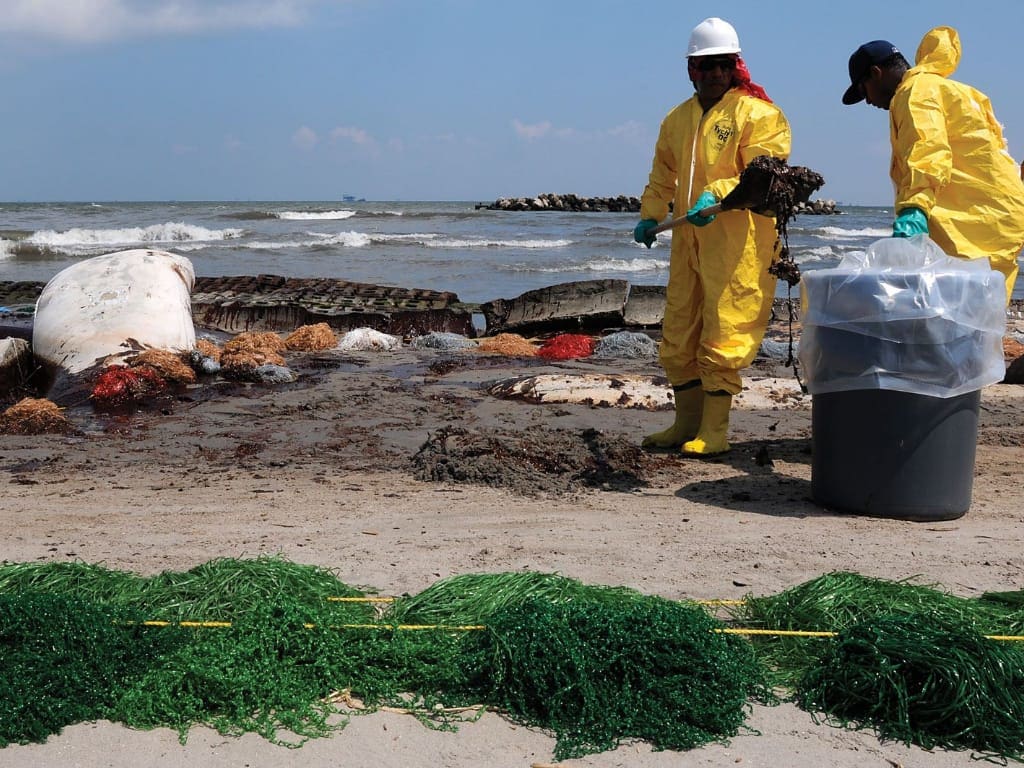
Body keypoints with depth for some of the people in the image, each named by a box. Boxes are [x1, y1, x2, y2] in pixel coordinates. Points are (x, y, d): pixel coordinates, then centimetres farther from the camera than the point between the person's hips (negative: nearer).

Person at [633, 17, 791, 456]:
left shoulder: (757, 114, -5)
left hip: (738, 244, -7)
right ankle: (687, 424, 23)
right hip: (688, 243, 7)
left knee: (723, 338, -5)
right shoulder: (677, 119, 16)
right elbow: (662, 175, 26)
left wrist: (717, 194, -28)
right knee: (678, 336, 11)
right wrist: (650, 216, 15)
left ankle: (714, 432, 4)